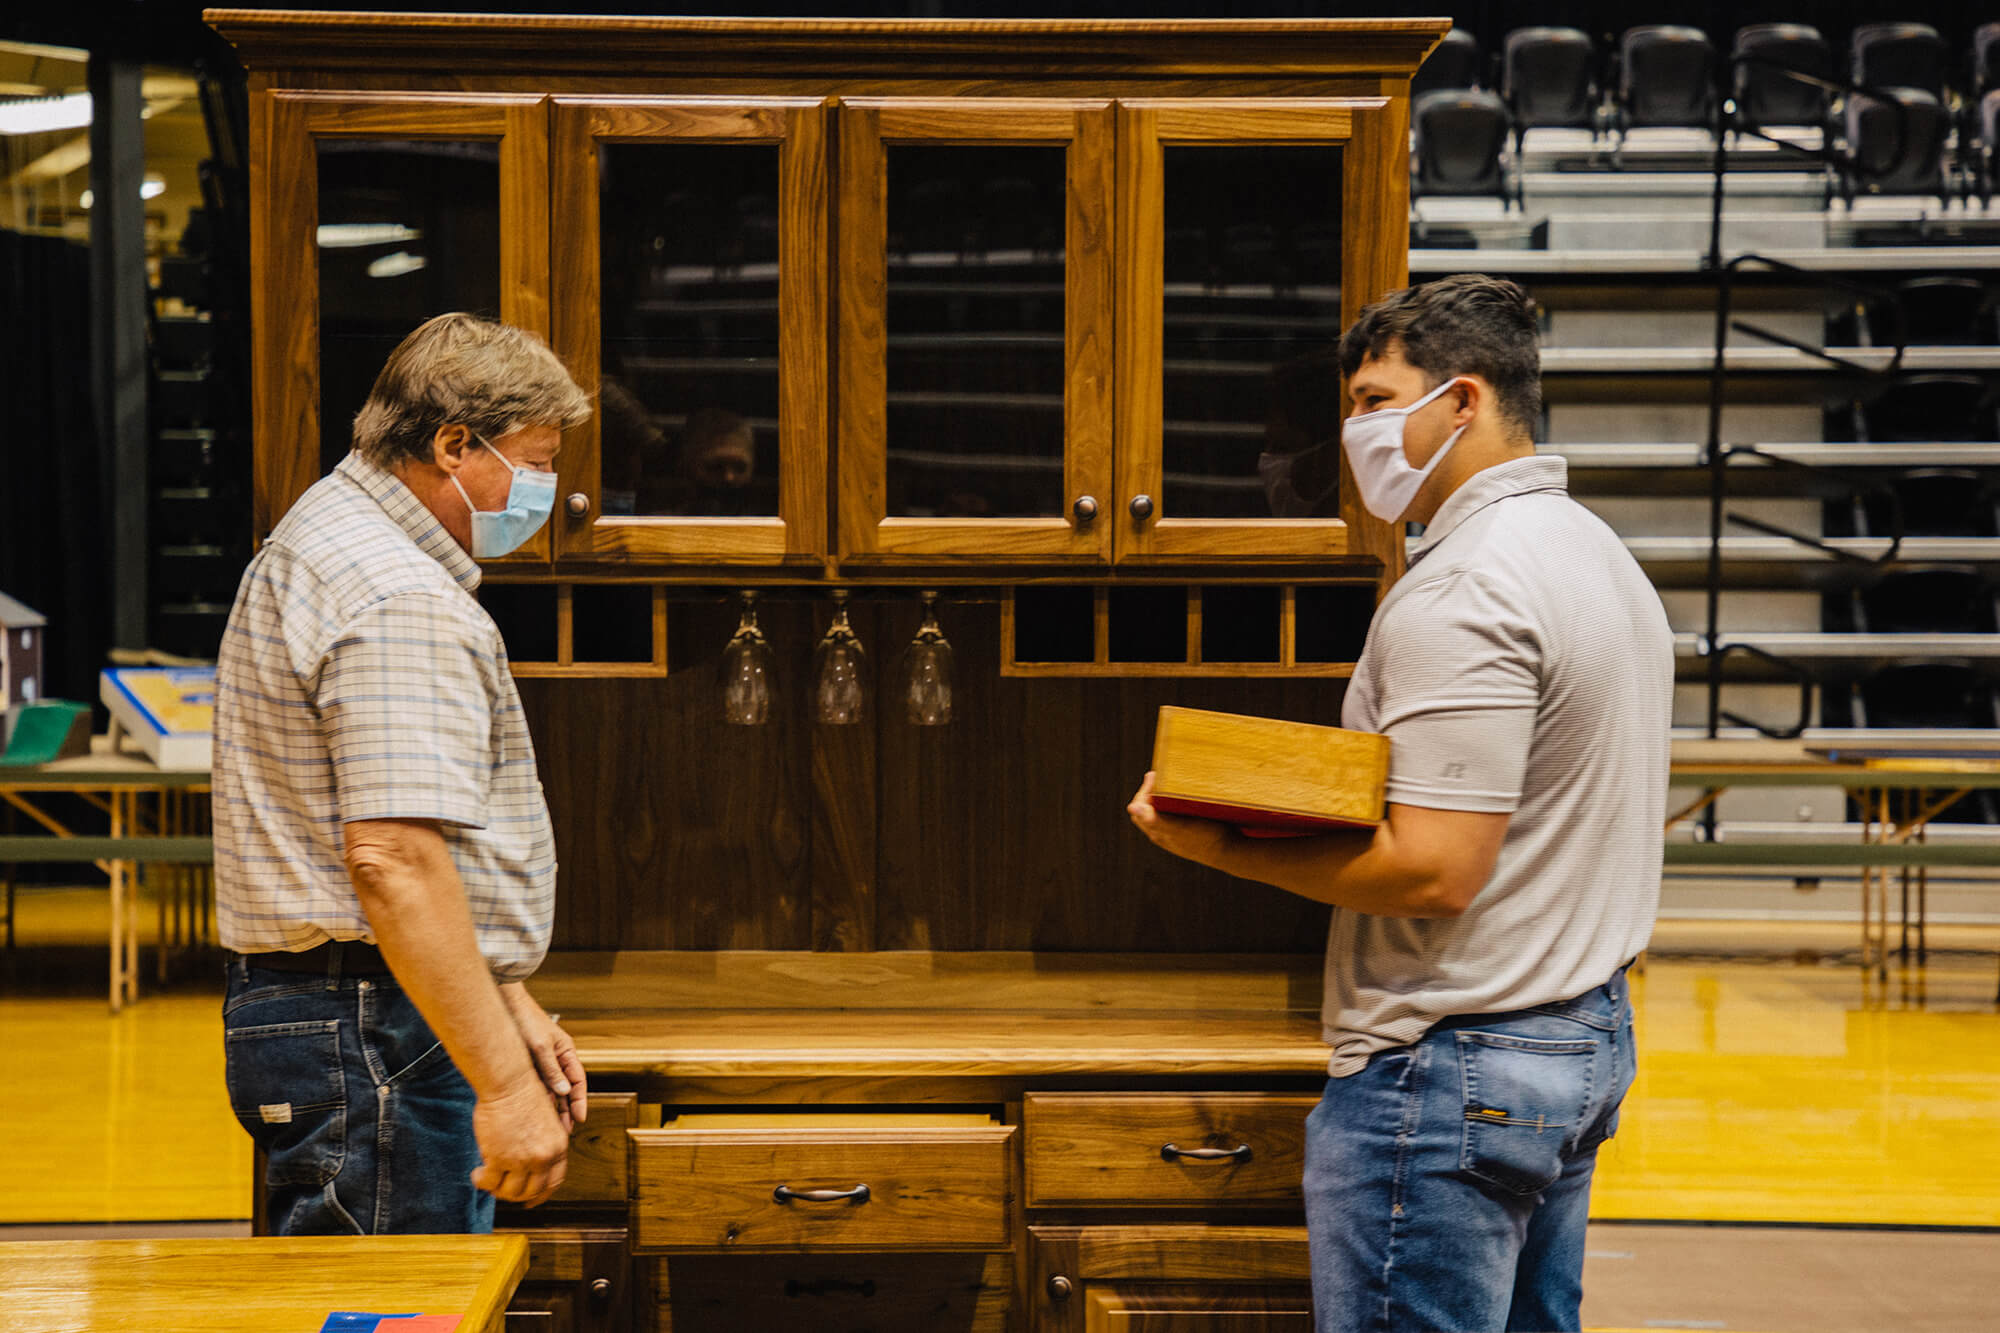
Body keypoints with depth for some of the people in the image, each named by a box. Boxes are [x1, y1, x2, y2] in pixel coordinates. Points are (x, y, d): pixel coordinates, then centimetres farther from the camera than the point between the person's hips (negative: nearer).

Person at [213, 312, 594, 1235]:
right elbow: (394, 861, -26)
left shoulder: (321, 544, 18)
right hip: (380, 1040, -11)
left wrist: (510, 1008, 24)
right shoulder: (401, 605, -17)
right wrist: (505, 1083, -25)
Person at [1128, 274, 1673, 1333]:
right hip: (1589, 1035, 10)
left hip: (1455, 1069, -10)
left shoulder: (1462, 591, -19)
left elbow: (1434, 871, -24)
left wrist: (1222, 846, -17)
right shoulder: (1598, 554, 14)